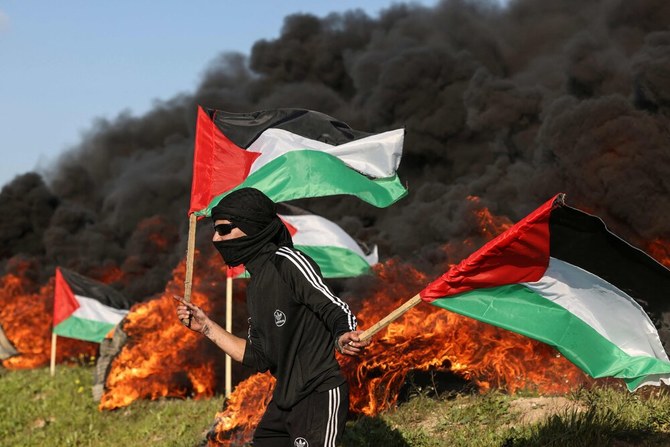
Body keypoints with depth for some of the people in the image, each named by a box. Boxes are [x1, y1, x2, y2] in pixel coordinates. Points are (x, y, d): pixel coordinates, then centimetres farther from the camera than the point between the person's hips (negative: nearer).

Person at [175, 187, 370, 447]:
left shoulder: (287, 262, -10)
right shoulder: (256, 287, 15)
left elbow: (334, 310, -18)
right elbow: (258, 357, 15)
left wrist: (342, 339, -40)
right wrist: (206, 327, 15)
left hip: (319, 397, -9)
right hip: (284, 402, 9)